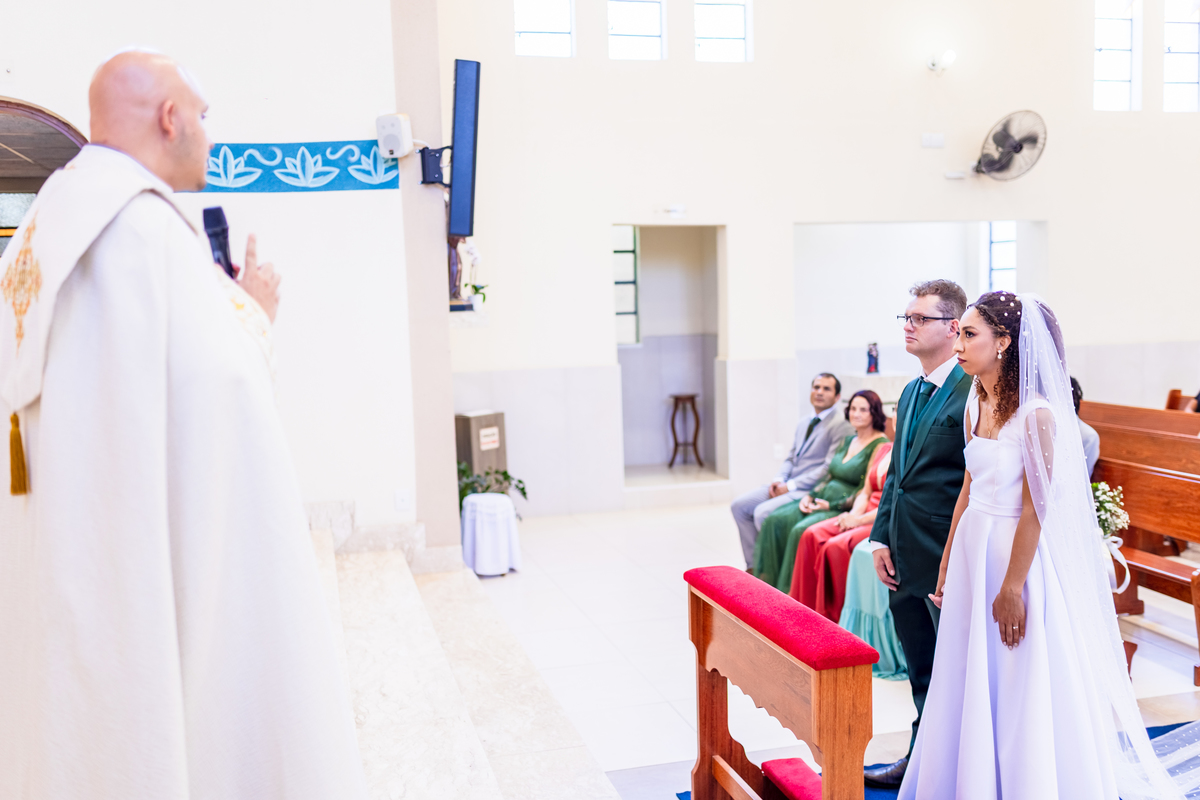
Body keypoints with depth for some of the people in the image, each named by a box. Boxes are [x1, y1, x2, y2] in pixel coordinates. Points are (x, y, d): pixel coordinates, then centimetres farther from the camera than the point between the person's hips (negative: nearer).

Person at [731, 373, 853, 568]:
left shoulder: (841, 424, -11)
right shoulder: (804, 423, 18)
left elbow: (830, 468, -17)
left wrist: (791, 486, -16)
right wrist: (779, 479, 0)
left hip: (811, 490, -9)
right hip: (788, 484, 9)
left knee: (762, 512, -26)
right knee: (740, 506, -1)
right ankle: (754, 566, 5)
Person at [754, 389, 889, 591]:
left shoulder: (880, 445, -9)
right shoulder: (848, 441, 18)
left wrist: (832, 506, -16)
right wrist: (810, 496, 3)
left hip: (846, 509, -8)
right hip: (824, 499, 8)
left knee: (802, 530, -30)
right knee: (775, 521, -10)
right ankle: (767, 585, -7)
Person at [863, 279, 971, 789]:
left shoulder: (973, 393, -16)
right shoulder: (911, 393, 13)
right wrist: (881, 537, 10)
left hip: (949, 563, -8)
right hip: (905, 560, 8)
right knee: (922, 675, 21)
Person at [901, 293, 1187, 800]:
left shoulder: (1037, 414, -17)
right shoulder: (976, 406, 6)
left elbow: (1035, 509, -17)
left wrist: (1012, 588, -17)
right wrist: (947, 563, 13)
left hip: (1017, 554, -7)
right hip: (972, 551, 7)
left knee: (1019, 691, 6)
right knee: (971, 686, 16)